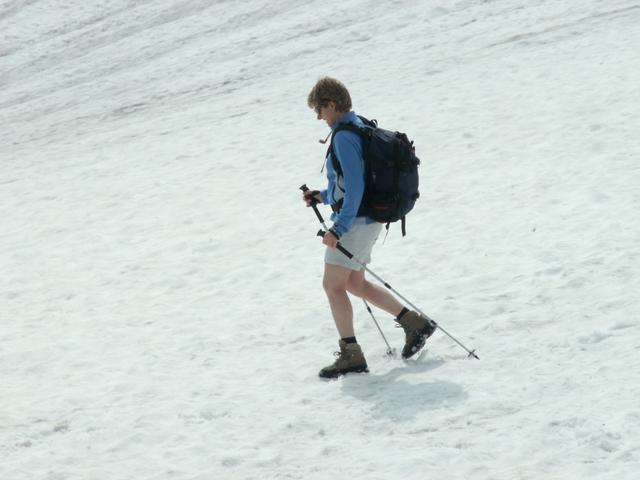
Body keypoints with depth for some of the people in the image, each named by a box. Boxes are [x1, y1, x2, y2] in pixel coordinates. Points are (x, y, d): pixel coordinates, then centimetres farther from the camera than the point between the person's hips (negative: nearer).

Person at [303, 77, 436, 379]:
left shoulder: (344, 137, -18)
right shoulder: (359, 128, 13)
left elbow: (355, 187, -26)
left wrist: (339, 228, -27)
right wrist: (324, 196, 18)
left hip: (355, 220, -10)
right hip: (367, 219, 10)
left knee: (332, 285, -6)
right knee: (354, 284, 19)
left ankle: (351, 355, -6)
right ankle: (414, 323, 21)